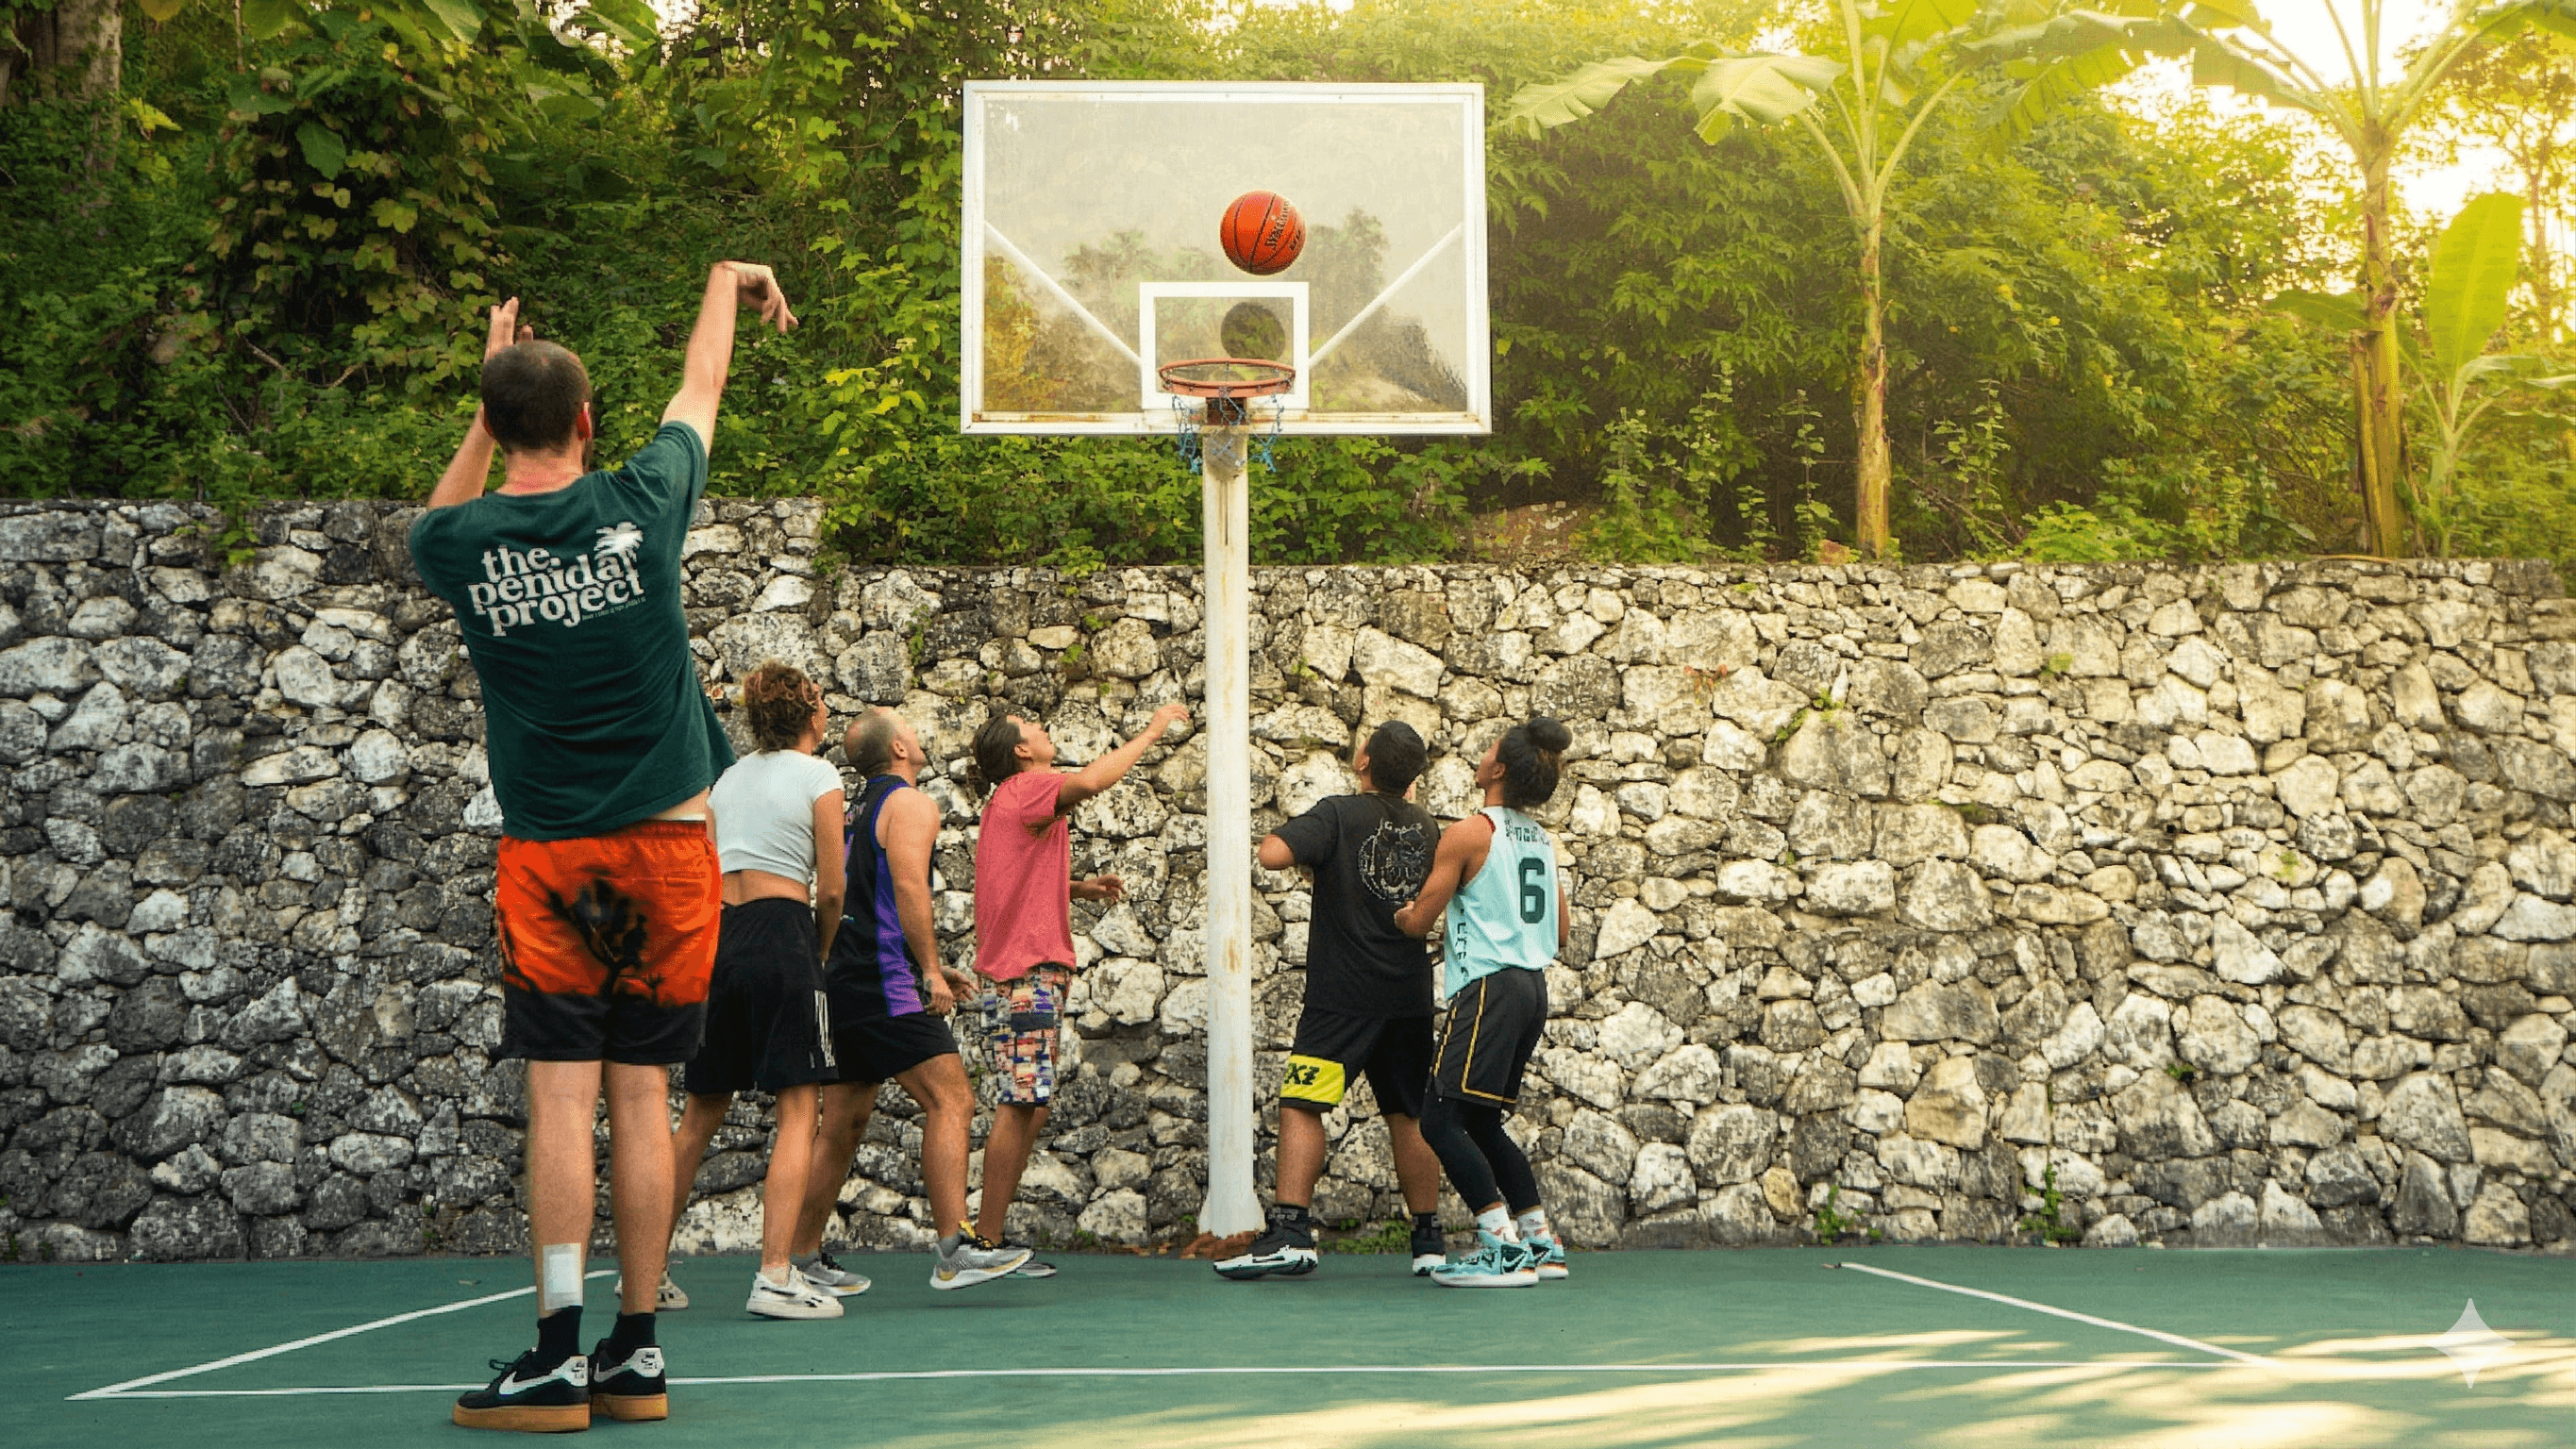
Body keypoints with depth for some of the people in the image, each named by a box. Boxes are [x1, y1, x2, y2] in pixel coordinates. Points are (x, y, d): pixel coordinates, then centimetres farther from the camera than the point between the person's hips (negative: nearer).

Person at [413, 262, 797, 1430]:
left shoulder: (461, 544, -5)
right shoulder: (641, 504, -5)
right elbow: (701, 387, 16)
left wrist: (490, 411, 30)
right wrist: (730, 283, 34)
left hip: (546, 858, 0)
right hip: (665, 849, 1)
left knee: (562, 1096, -2)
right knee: (641, 1097, 4)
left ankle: (559, 1355, -6)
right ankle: (635, 1352, 10)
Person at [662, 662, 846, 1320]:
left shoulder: (729, 777, 17)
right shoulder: (818, 776, 0)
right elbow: (830, 890, -3)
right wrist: (820, 951, 14)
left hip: (716, 935, 6)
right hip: (782, 933, -6)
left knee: (701, 1114, 15)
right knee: (798, 1112, -4)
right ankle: (775, 1277, -12)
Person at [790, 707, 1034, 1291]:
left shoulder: (860, 810, 24)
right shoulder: (911, 803, -4)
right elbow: (908, 886, -17)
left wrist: (926, 967, 28)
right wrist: (931, 970, -17)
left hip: (845, 980, 10)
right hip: (884, 983, -10)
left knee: (843, 1123, 13)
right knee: (951, 1099, -13)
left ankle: (804, 1257, 17)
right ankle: (955, 1249, -20)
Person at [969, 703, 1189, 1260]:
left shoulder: (1011, 800, 23)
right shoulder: (1029, 788, -9)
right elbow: (1090, 781, -27)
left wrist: (1079, 889, 17)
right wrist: (1151, 732, -16)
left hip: (1029, 973, 11)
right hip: (1028, 970, -11)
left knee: (1032, 1105, 11)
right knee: (1021, 1106, -10)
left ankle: (990, 1236, 13)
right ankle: (988, 1240, -8)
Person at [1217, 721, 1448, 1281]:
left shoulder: (1340, 815, -9)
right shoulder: (1426, 827, 10)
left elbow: (1272, 854, -22)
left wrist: (1308, 856, -1)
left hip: (1343, 995, -6)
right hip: (1410, 997, 6)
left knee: (1300, 1106, -5)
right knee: (1409, 1115, 13)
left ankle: (1290, 1233, -15)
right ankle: (1429, 1240, 16)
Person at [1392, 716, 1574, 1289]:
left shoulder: (1468, 833, -8)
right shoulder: (1543, 839, 13)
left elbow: (1417, 922, -4)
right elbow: (1560, 935, 20)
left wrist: (1392, 914, 18)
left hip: (1488, 985, -8)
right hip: (1533, 985, 8)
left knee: (1441, 1119, -8)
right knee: (1482, 1122, 17)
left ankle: (1504, 1248, -14)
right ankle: (1541, 1243, 18)